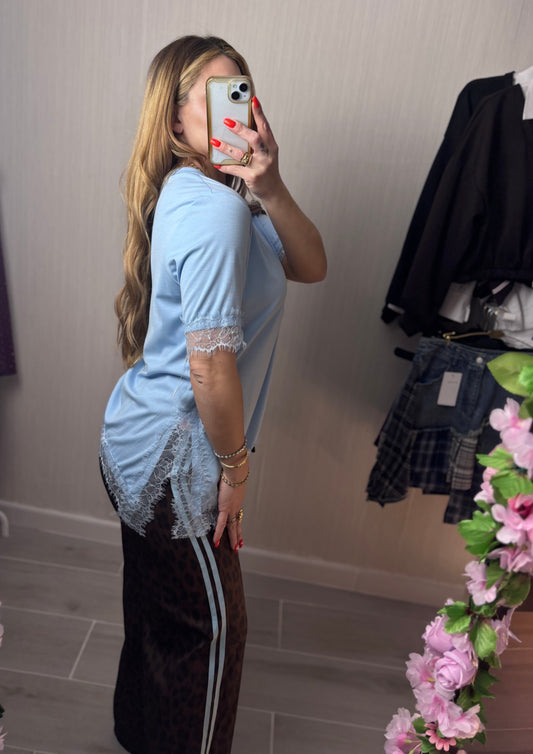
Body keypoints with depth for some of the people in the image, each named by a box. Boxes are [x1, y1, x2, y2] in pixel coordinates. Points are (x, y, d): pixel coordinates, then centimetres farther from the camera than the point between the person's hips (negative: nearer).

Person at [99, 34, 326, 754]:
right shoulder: (216, 207, -23)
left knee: (156, 608, 28)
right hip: (174, 458, -10)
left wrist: (270, 186, -13)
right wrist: (235, 465, -13)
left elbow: (309, 265, 2)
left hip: (138, 443, 10)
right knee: (213, 626, 13)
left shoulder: (192, 192, 7)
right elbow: (212, 367, -27)